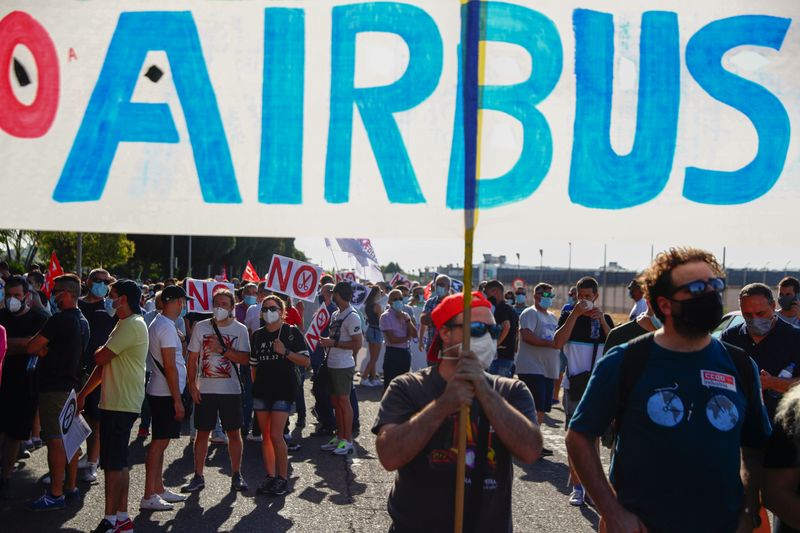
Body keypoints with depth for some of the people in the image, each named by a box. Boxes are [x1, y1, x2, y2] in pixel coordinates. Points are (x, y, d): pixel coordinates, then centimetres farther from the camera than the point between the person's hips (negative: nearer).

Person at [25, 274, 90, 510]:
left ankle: (56, 494, -2)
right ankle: (70, 486, 22)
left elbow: (31, 348, -18)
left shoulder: (60, 319, -17)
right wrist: (47, 350, 5)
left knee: (55, 440, -6)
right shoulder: (83, 321, 12)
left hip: (54, 388, -9)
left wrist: (41, 349, 2)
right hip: (72, 384, 9)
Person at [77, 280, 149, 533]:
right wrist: (83, 393, 17)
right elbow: (104, 364, 21)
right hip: (117, 402, 10)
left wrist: (98, 351, 7)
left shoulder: (133, 325, -15)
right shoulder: (124, 324, 19)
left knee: (114, 463, -6)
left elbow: (101, 358, -18)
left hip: (121, 404, -10)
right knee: (118, 462, 13)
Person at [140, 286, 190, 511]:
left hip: (159, 392, 10)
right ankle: (149, 496, -1)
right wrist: (177, 400, -19)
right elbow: (170, 367, -20)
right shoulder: (167, 327, -18)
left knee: (160, 441, 15)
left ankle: (158, 489, 23)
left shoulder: (157, 323, 13)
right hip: (166, 394, -10)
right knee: (159, 442, -5)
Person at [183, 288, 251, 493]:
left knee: (234, 432, 5)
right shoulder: (201, 327, 3)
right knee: (202, 432, 6)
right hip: (205, 389, 1)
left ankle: (236, 475, 17)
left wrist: (223, 349, -18)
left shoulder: (240, 329, 1)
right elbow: (193, 358, 4)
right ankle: (198, 477, 15)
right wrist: (192, 384, -3)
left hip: (231, 389, -1)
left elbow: (245, 358, -8)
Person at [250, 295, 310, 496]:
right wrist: (255, 384, 10)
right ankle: (270, 476, 16)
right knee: (266, 436, 7)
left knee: (276, 435, -11)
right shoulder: (258, 335, 12)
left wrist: (285, 352, -16)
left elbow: (306, 361, -5)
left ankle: (283, 478, 1)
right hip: (262, 390, 5)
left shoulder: (292, 332, -2)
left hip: (284, 390, -5)